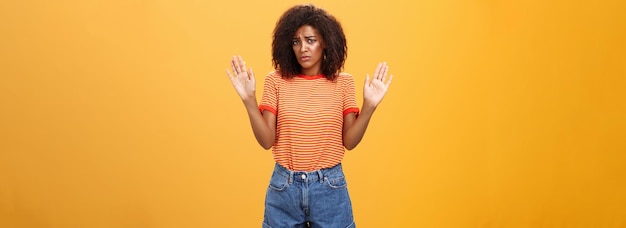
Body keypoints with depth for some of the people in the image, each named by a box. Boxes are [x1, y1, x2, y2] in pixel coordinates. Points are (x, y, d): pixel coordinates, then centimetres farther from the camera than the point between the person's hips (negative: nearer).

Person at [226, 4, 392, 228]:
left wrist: (369, 106, -16)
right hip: (284, 186, 0)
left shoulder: (343, 82, -1)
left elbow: (349, 141, -4)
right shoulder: (276, 80, -3)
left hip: (329, 187, 0)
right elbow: (267, 141, -7)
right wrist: (249, 99, -18)